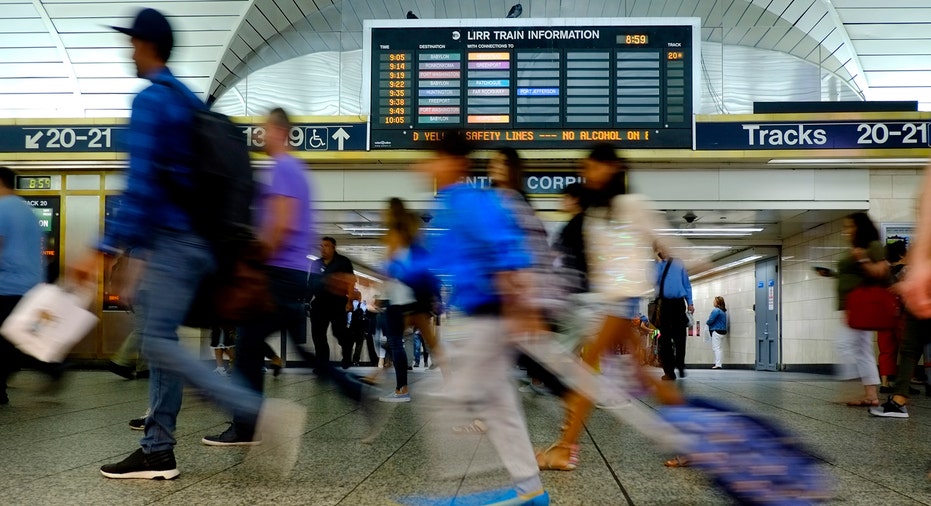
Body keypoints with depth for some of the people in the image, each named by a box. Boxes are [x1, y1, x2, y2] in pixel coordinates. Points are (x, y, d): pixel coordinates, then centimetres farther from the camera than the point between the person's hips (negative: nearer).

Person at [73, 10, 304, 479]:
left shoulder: (150, 100, -9)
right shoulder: (189, 101, 19)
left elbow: (141, 184, -20)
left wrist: (105, 249, -22)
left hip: (173, 241, -10)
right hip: (192, 241, 10)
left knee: (159, 344, -12)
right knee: (159, 340, 11)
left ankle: (264, 412, -19)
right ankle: (157, 451, 15)